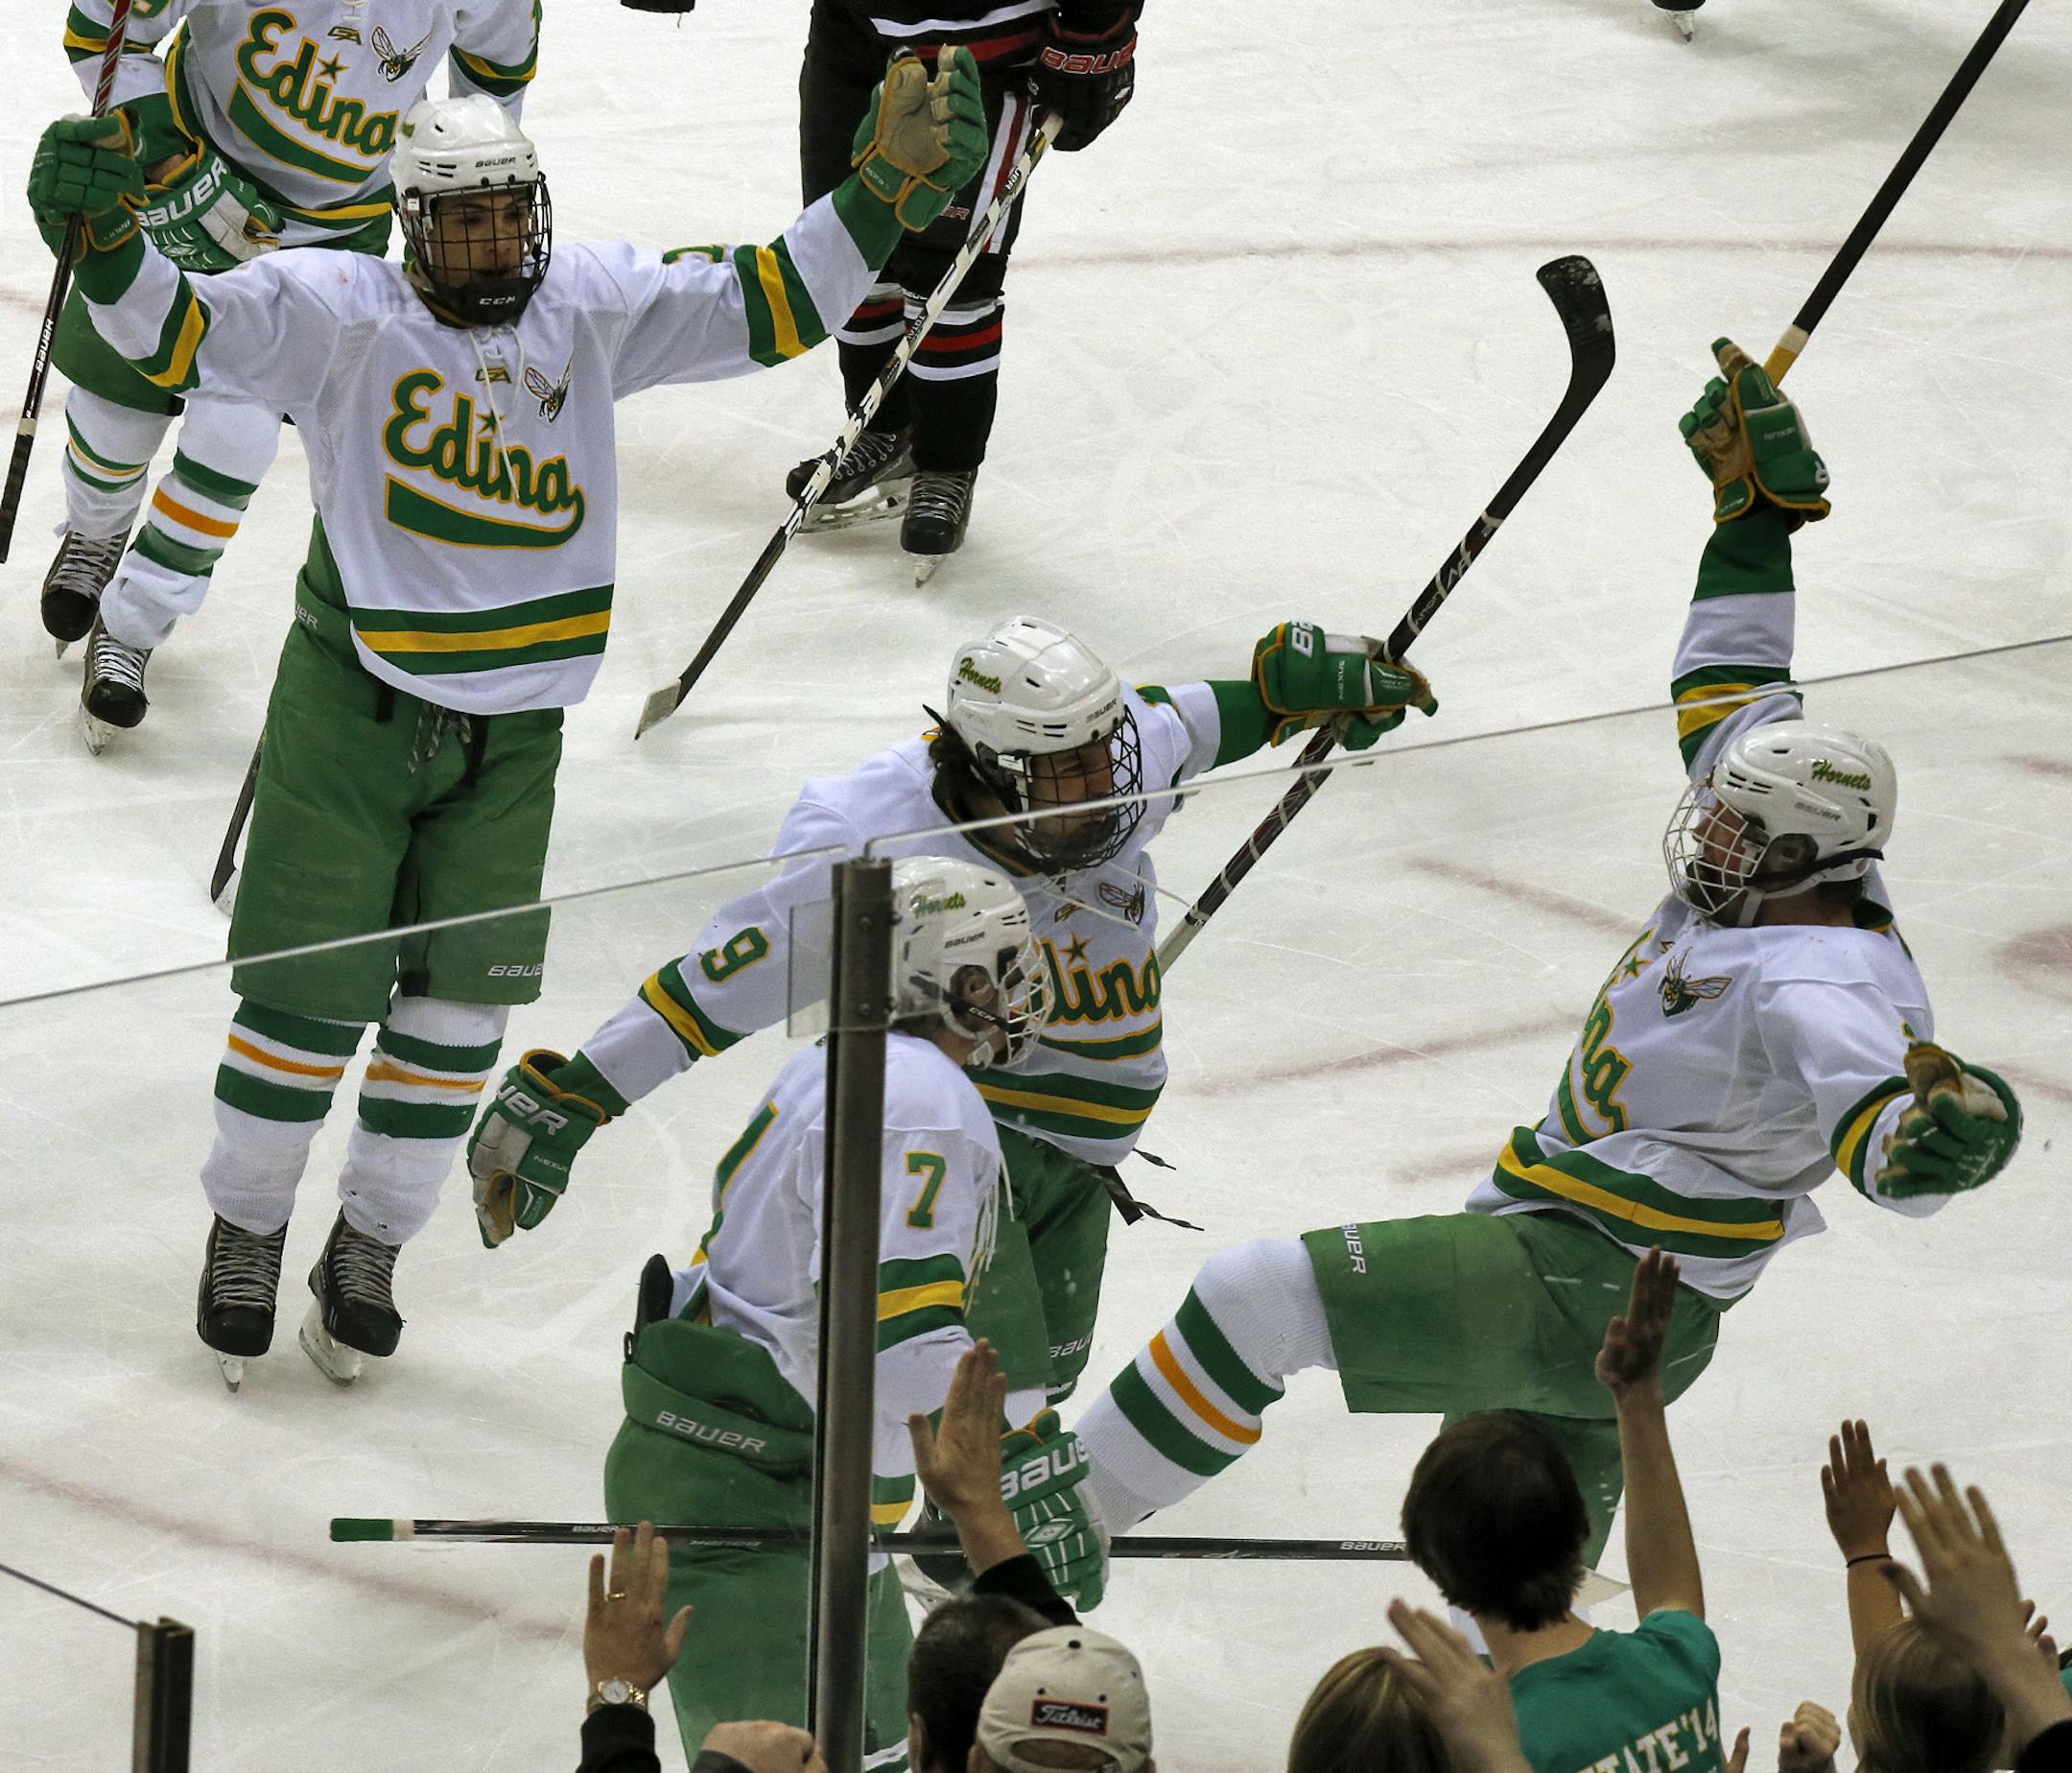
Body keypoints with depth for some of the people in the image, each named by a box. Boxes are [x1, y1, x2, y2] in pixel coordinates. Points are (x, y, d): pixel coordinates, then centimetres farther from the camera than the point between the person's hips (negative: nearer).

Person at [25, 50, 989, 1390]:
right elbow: (178, 331, -17)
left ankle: (369, 1252, 22)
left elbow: (765, 305, -1)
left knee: (461, 1005, 5)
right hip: (352, 711, -3)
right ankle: (247, 1230, 20)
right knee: (313, 991, -2)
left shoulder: (595, 310, 1)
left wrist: (887, 191, -12)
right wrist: (105, 239, -36)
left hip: (511, 736, 3)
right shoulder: (337, 312, -9)